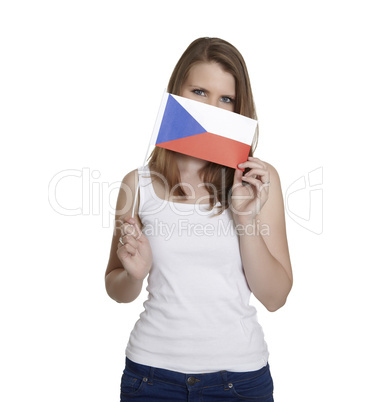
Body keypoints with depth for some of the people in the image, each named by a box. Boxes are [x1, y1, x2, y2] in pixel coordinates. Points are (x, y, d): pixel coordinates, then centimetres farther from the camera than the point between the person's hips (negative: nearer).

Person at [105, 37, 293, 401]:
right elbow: (116, 289, 8)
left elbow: (275, 297, -6)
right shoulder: (139, 184, -4)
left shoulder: (260, 180, -4)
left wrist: (246, 217, -17)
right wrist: (134, 274, -14)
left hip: (239, 372, 0)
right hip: (153, 371, 1)